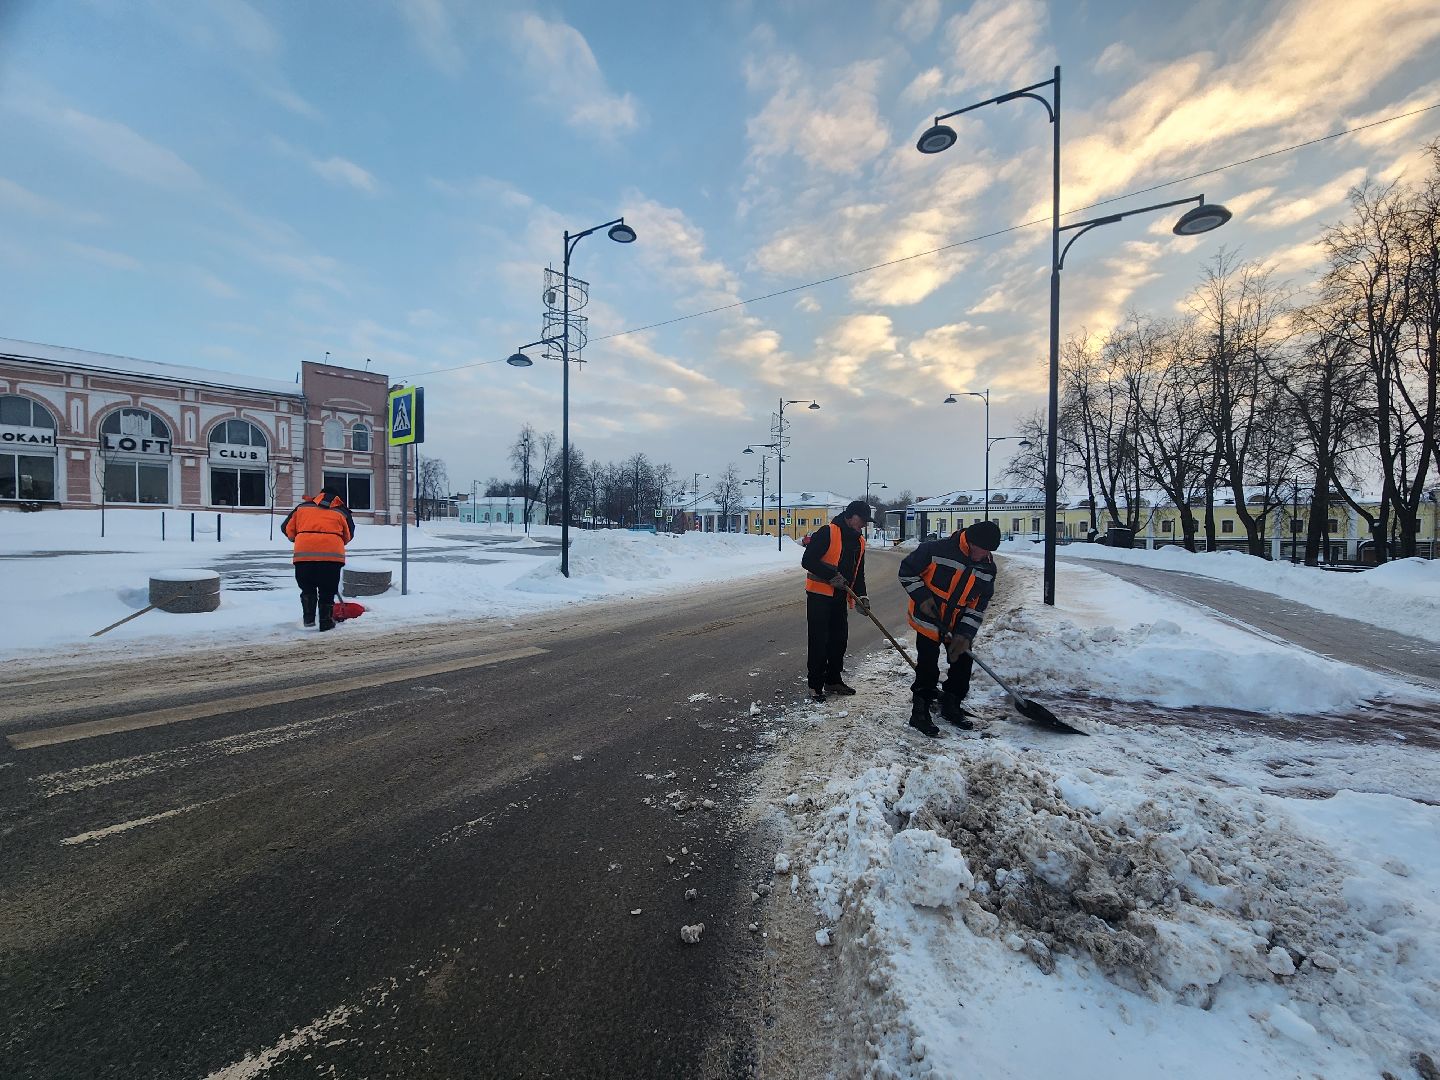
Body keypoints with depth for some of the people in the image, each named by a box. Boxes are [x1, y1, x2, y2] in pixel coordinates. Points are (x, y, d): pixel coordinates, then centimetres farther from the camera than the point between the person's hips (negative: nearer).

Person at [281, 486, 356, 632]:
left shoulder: (303, 507, 21)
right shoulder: (342, 512, 18)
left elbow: (287, 529, 19)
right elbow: (348, 536, 17)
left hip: (304, 554, 1)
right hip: (332, 554, -1)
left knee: (307, 588, 19)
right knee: (327, 592, 10)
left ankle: (309, 618, 15)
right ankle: (326, 622, 12)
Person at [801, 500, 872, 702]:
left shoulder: (859, 542, 12)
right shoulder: (827, 533, -13)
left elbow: (858, 573, 16)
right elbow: (807, 561, -18)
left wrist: (861, 596, 2)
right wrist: (831, 575, -22)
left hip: (840, 597, 8)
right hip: (819, 595, -7)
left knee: (839, 639, 13)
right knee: (819, 641, -3)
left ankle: (833, 680, 28)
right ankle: (815, 685, 8)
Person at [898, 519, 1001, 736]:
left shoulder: (988, 568, -4)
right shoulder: (935, 550, -22)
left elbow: (979, 604, -2)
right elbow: (907, 571, -12)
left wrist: (965, 633, -10)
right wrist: (923, 597, -20)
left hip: (958, 625, 6)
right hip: (928, 621, -6)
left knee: (963, 664, 12)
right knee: (928, 669, -4)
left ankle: (951, 706, 33)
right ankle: (919, 713, 10)